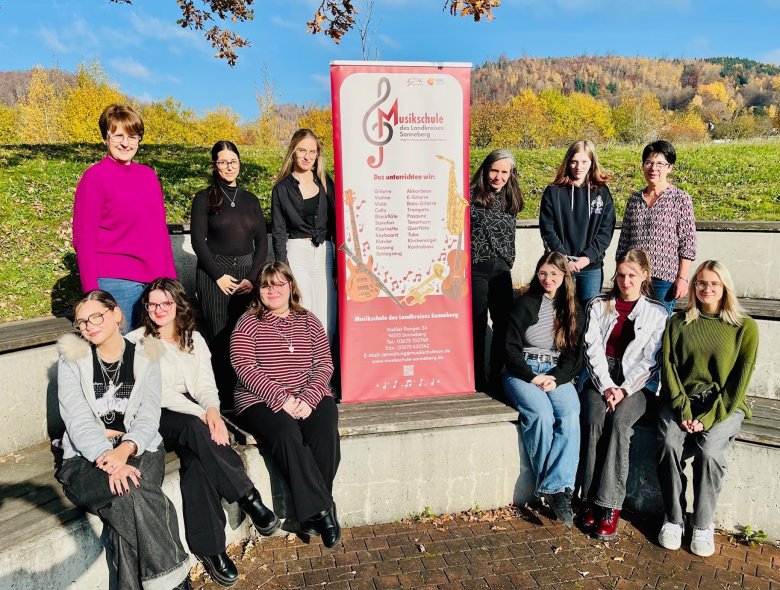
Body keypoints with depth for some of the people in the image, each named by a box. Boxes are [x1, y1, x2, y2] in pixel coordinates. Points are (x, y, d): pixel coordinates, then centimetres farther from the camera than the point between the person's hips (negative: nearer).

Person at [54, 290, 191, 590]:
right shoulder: (72, 359, 5)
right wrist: (107, 459, -23)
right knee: (131, 497, -31)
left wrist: (125, 449, -23)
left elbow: (149, 416, -2)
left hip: (138, 450, 1)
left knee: (125, 509, -31)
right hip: (86, 458, 0)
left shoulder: (145, 357, 7)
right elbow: (78, 420, -7)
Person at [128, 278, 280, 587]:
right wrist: (201, 415, -21)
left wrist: (211, 410, -19)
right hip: (156, 418, -3)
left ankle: (209, 547, -26)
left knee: (195, 457, -30)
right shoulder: (135, 342, 2)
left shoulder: (194, 339, 17)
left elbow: (206, 383, 6)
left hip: (194, 414, 4)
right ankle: (249, 498, -29)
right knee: (195, 429, -36)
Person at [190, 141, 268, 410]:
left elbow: (262, 241, 10)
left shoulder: (250, 200, 15)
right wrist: (219, 275, -10)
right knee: (218, 337, -4)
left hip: (247, 274, 3)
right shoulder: (204, 198, 5)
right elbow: (198, 241, -2)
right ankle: (222, 400, 4)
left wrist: (252, 277, -2)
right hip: (214, 275, -3)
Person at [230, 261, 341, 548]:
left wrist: (309, 398, -12)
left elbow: (324, 363, 6)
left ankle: (312, 511, -11)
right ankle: (322, 509, -22)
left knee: (325, 433, -27)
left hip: (309, 397, 3)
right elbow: (244, 367, -6)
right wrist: (282, 399, -17)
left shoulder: (308, 321, 13)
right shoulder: (248, 323, 6)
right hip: (261, 400, -2)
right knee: (287, 433, -32)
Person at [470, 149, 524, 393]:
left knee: (506, 323, 6)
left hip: (502, 269, 6)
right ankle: (478, 379, 14)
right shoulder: (472, 196, -6)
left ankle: (497, 377, 19)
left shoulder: (510, 200, 13)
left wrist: (508, 262, 16)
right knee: (478, 325, 2)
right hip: (476, 269, -6)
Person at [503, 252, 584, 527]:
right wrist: (532, 377, -14)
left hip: (557, 375, 3)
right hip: (522, 373, -3)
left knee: (570, 414, -28)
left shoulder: (573, 310, 11)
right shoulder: (525, 305, 1)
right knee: (541, 414, -31)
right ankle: (554, 488, -16)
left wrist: (556, 378, -10)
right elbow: (511, 347, -3)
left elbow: (575, 353, 7)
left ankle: (556, 488, -25)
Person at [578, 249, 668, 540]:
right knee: (594, 421, -28)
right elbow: (593, 349, 2)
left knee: (619, 422, -30)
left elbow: (650, 361, -1)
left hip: (637, 384, -1)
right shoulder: (599, 306, 12)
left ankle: (609, 507, -26)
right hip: (601, 379, 1)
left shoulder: (657, 313, 8)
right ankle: (592, 501, -21)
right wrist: (606, 386, -12)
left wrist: (624, 390, -14)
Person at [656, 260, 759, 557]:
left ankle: (703, 524, -9)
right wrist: (683, 410, -11)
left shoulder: (745, 327, 4)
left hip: (724, 405, -1)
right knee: (668, 444, -26)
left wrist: (710, 417, -13)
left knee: (709, 451, -29)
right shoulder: (678, 322, 10)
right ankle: (673, 519, -10)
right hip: (682, 400, 2)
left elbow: (740, 379, -3)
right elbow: (669, 367, 2)